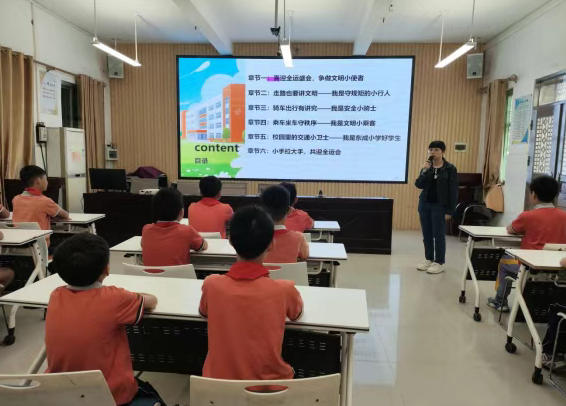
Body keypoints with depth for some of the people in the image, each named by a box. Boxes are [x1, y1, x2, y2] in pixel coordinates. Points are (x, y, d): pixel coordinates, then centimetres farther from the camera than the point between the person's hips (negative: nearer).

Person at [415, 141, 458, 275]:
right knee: (426, 234, 10)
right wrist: (424, 171, -18)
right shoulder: (427, 166, 7)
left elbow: (453, 191, -6)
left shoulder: (450, 168, -6)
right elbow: (418, 185, -3)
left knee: (438, 235, 0)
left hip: (439, 206, -5)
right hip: (424, 204, 5)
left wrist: (449, 210, -10)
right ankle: (429, 260, 23)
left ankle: (439, 263, 11)